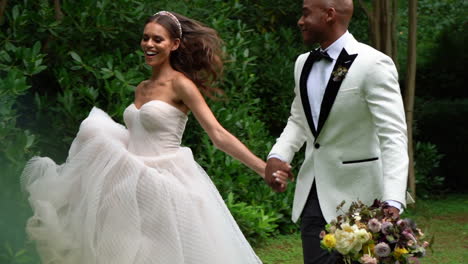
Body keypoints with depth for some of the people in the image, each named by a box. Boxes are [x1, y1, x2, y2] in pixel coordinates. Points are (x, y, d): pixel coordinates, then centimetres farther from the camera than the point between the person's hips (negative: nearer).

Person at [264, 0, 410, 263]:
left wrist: (392, 202, -31)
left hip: (355, 193, -6)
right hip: (312, 192, 7)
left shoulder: (373, 64, -15)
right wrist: (277, 156, -1)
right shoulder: (304, 63, 8)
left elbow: (393, 136, -21)